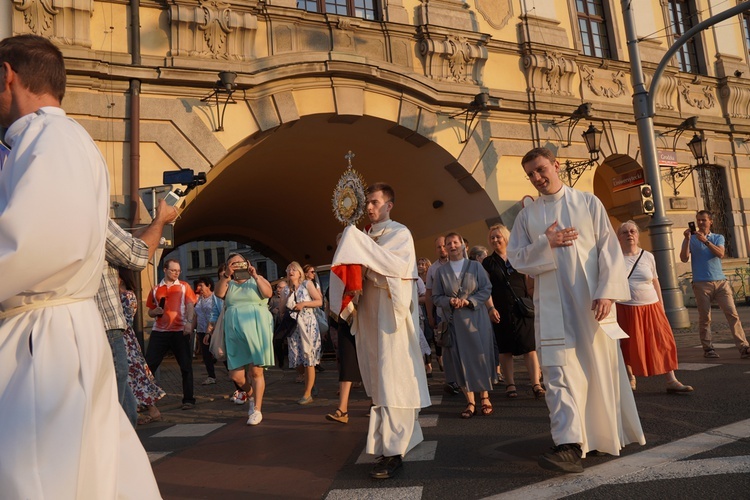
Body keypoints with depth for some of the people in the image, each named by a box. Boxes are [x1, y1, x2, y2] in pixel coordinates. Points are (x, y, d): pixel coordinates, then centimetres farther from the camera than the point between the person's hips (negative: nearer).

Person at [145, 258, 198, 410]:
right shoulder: (155, 290, 13)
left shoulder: (184, 286, 8)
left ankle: (188, 400, 8)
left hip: (179, 331, -2)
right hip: (159, 331, 2)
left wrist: (189, 322, -20)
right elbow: (150, 312, 20)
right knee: (149, 365, -1)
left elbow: (190, 306, -2)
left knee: (186, 366, -1)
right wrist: (155, 311, -5)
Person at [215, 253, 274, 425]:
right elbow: (219, 294, -3)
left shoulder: (257, 280, 11)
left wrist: (255, 276, -12)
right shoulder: (228, 284, 19)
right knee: (235, 374, 0)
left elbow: (268, 293, -8)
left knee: (256, 371, -5)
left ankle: (257, 410, 5)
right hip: (235, 332, 3)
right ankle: (252, 395, 28)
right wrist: (226, 275, -11)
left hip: (256, 330, -3)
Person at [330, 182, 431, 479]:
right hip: (368, 309, 6)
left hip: (391, 310, -6)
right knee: (378, 375, 9)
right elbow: (356, 270, 16)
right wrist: (350, 251, -3)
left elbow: (400, 266, -18)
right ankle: (402, 433, 25)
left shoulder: (400, 233, -2)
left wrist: (364, 247, -19)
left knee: (393, 376, -8)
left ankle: (393, 449, -6)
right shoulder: (364, 237, 15)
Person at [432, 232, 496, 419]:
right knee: (462, 360, 0)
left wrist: (469, 301, -14)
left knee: (481, 356, -2)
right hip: (455, 321, 1)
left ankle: (485, 398, 9)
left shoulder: (475, 266, 5)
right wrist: (449, 301, -14)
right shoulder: (441, 272, 8)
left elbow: (487, 289, -1)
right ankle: (470, 402, 6)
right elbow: (436, 297, 6)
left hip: (476, 318, -1)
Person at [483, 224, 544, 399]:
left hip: (523, 309, 0)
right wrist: (491, 308, -9)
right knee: (505, 349, 6)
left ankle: (536, 384, -2)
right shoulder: (488, 262, 7)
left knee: (529, 347, -5)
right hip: (501, 312, 0)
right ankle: (510, 385, 15)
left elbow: (529, 283, 11)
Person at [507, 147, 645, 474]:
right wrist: (546, 244, -13)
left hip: (591, 300, -1)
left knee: (600, 368, 9)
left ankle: (610, 434, 30)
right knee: (559, 372, -7)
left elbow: (609, 249, -2)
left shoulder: (588, 203, 4)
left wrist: (607, 292, -12)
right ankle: (571, 446, -8)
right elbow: (516, 257, 4)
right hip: (552, 305, 1)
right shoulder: (527, 216, 9)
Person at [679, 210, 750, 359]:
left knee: (732, 314, -5)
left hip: (721, 281, 2)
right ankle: (708, 348, 6)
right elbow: (684, 258, -5)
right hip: (701, 284, -2)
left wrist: (705, 241, -19)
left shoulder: (718, 238, 13)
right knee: (704, 318, -1)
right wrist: (687, 239, -14)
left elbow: (720, 254, -6)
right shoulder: (691, 239, 9)